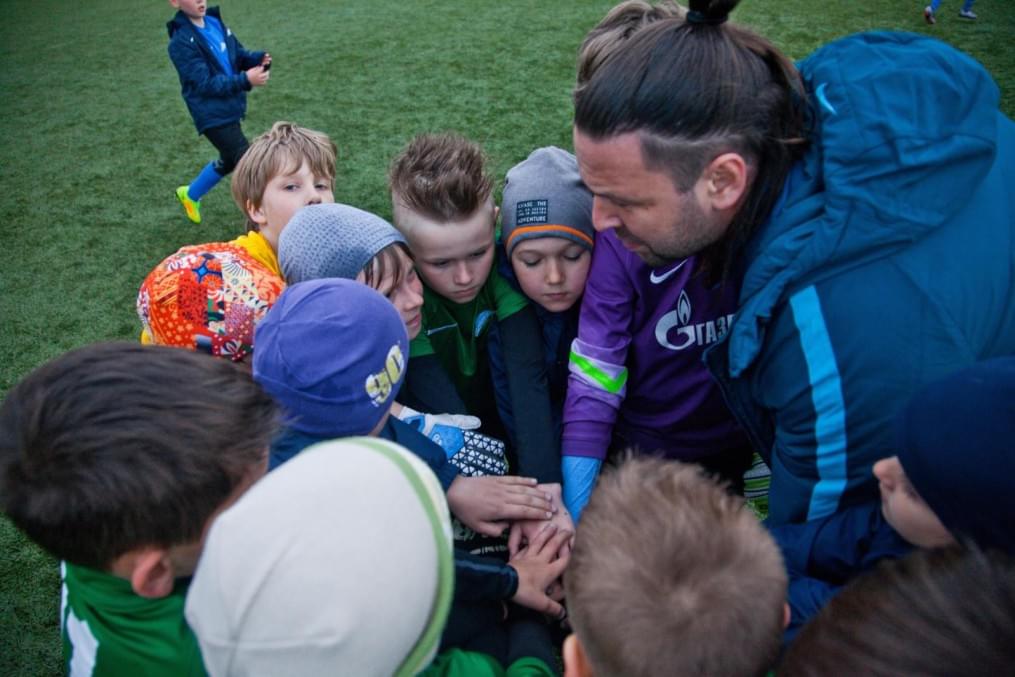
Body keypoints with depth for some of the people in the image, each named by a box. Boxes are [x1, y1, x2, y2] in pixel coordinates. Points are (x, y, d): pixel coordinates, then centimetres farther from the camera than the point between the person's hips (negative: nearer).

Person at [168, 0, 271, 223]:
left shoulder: (214, 21, 4)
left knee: (229, 161, 25)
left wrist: (259, 59, -14)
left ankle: (190, 194, 47)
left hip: (230, 108, 8)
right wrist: (245, 80, -32)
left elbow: (239, 54, 9)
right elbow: (205, 83, -22)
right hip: (213, 115, -8)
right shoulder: (181, 42, -18)